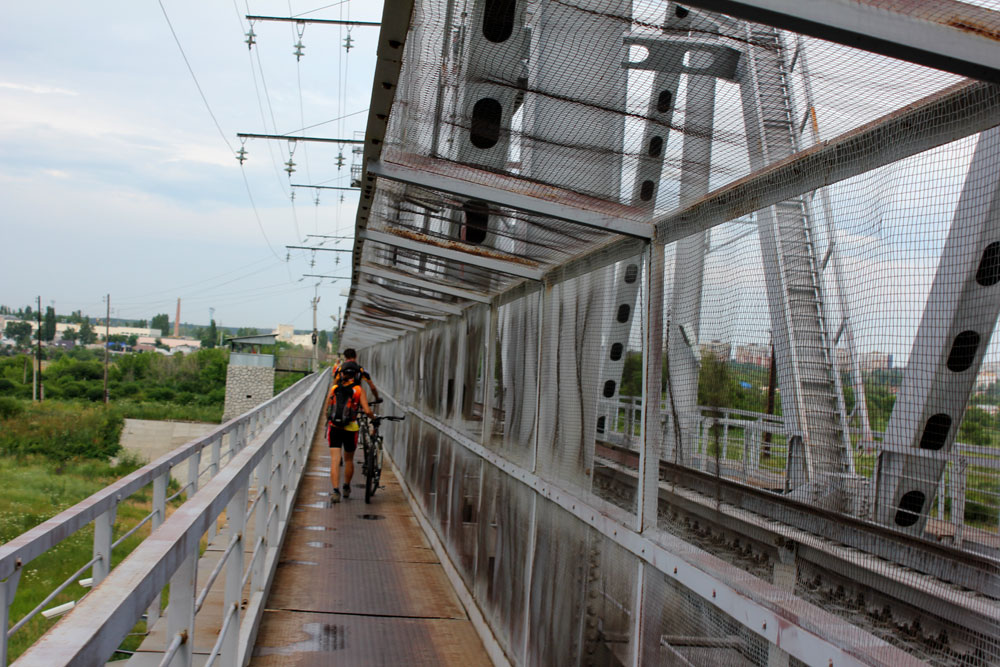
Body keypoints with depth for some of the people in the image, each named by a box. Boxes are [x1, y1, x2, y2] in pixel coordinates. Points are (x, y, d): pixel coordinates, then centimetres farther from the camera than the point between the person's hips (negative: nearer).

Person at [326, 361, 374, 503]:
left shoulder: (334, 389, 6)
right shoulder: (359, 390, -1)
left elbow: (326, 409, 11)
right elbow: (367, 411, -10)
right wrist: (374, 418, 10)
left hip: (334, 427, 1)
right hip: (350, 429, -1)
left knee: (335, 460, -2)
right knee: (348, 459, 19)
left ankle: (335, 490, -15)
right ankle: (346, 488, 32)